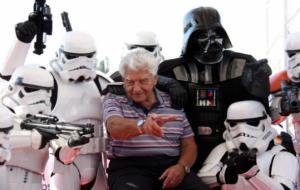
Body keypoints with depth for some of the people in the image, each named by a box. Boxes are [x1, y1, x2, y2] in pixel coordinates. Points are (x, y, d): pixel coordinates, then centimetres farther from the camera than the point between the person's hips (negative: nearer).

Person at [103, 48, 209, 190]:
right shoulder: (113, 100, 7)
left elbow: (189, 145, 14)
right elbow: (115, 128, -15)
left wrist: (182, 166, -8)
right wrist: (142, 125, -37)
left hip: (171, 166, 3)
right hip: (130, 167, -3)